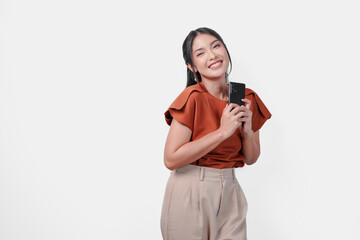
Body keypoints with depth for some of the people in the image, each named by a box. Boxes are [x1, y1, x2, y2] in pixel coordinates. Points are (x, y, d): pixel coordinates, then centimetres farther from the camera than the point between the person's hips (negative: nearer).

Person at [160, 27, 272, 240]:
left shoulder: (247, 99, 3)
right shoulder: (193, 98, -14)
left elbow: (251, 158, 11)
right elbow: (171, 159, -19)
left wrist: (247, 130, -10)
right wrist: (222, 132, -21)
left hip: (229, 192, 5)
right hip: (190, 193, -5)